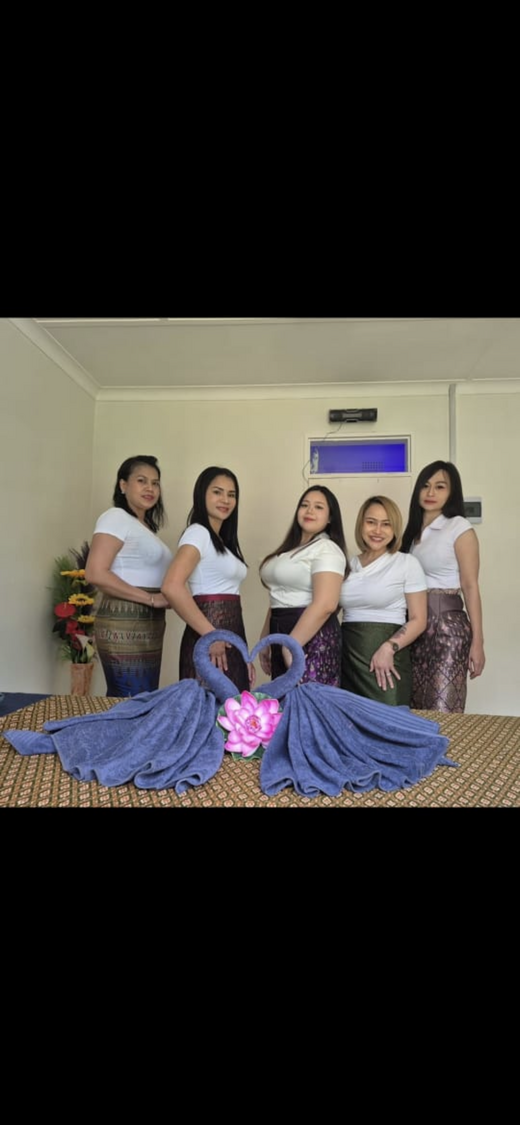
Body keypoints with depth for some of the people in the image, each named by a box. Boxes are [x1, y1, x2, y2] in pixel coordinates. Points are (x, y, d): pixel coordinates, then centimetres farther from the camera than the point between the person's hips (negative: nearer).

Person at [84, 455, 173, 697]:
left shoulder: (146, 526, 20)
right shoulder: (116, 517, -6)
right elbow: (96, 573, -18)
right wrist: (151, 598, -16)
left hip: (148, 626, 9)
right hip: (125, 625, -9)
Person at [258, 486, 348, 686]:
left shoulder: (327, 549, -10)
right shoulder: (292, 549, 18)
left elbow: (325, 605, -21)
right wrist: (265, 640, 19)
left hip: (312, 639, -9)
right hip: (282, 636, 9)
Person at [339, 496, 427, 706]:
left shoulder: (407, 563, -2)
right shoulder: (348, 565, 10)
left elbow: (418, 620, -4)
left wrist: (389, 648, -18)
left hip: (385, 657, -4)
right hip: (347, 655, 4)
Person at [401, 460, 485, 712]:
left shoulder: (460, 528, -5)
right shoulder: (413, 530, 14)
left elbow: (470, 587, -9)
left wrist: (477, 642, -12)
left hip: (446, 623, -6)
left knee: (442, 713, -5)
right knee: (418, 710, 11)